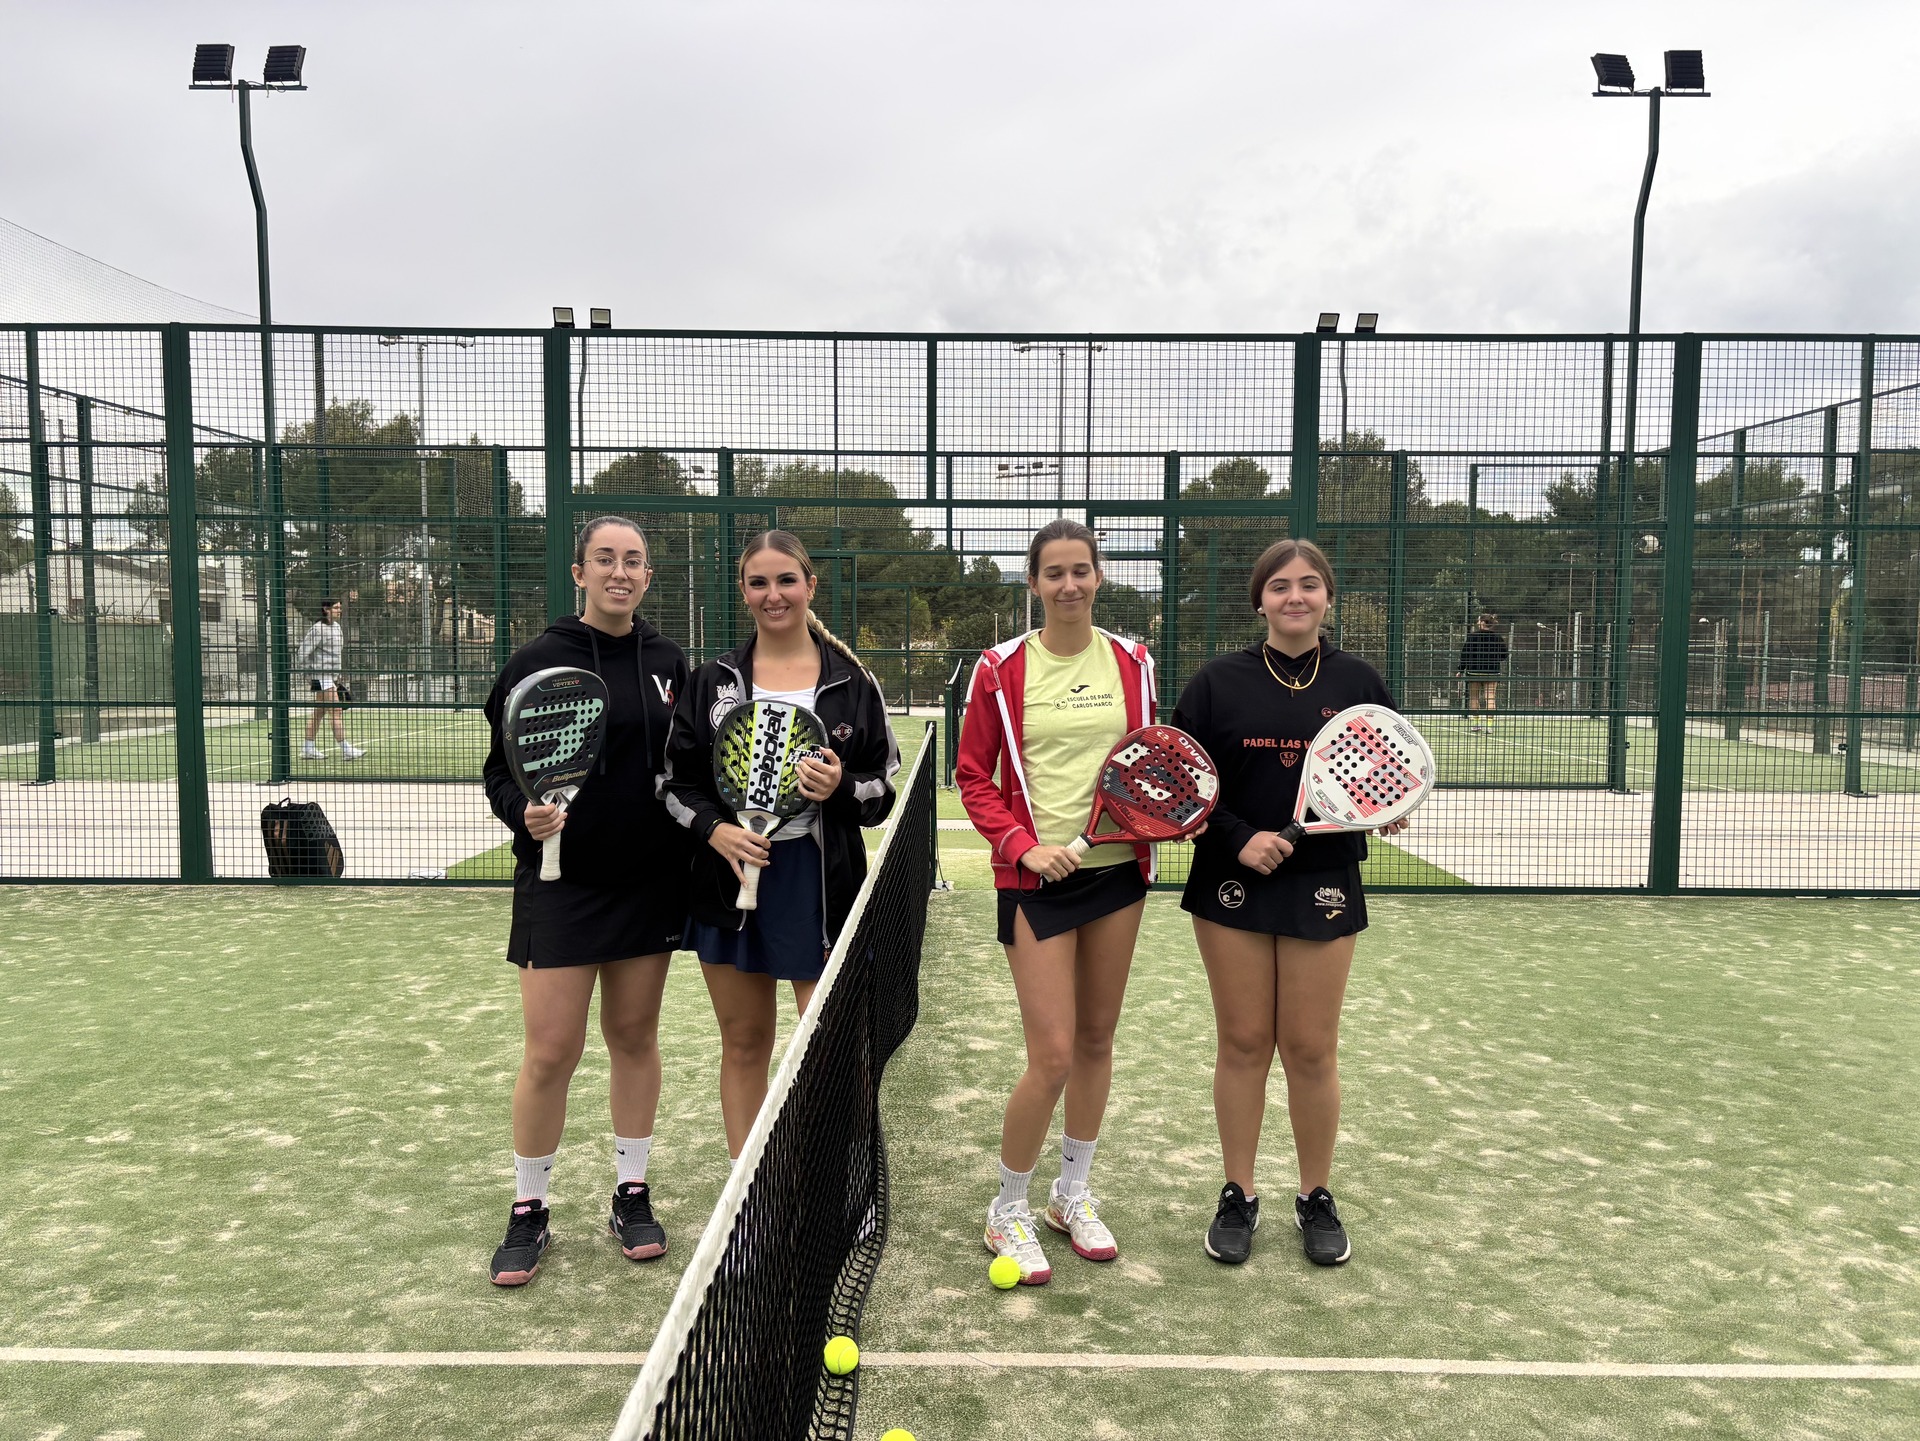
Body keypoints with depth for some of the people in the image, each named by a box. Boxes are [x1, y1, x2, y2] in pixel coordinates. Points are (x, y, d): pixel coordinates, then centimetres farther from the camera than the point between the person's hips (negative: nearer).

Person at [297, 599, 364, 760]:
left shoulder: (336, 626, 12)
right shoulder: (317, 629, -15)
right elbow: (302, 654, -14)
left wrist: (337, 674, 19)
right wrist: (310, 675, -11)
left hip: (331, 675, 9)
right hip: (321, 676, -9)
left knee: (318, 712, 12)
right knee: (336, 712, -10)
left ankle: (308, 749, 18)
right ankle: (345, 749, -9)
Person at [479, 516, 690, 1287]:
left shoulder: (668, 662, 6)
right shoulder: (539, 661, -5)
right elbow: (501, 771, -3)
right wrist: (525, 814, -22)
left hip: (650, 883, 4)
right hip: (562, 883, -3)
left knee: (635, 1037, 12)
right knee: (550, 1053, -1)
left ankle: (631, 1194, 27)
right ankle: (528, 1211, 18)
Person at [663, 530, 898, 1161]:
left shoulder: (852, 681, 1)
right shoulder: (713, 681, 5)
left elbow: (883, 788, 4)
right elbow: (677, 778, 6)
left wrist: (842, 788, -17)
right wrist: (715, 828, -12)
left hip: (820, 883, -2)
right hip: (731, 877, 2)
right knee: (743, 1042, 12)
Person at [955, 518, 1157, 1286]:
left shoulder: (1132, 662, 4)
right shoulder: (1002, 669, -4)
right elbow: (974, 777, -1)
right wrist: (1022, 845, -14)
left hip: (1117, 870, 4)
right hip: (1037, 877, -4)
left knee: (1097, 1041, 13)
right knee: (1052, 1056, -6)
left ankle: (1073, 1194, 33)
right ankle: (1008, 1210, 16)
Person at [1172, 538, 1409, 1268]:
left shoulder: (1359, 682, 3)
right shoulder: (1218, 681, -1)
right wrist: (1238, 837, -15)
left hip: (1324, 885, 1)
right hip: (1232, 884, 0)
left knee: (1311, 1048, 7)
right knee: (1243, 1043, 7)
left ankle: (1317, 1197, 26)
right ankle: (1238, 1195, 23)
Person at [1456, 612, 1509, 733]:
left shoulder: (1472, 636, -6)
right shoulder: (1498, 638, -2)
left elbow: (1464, 654, -4)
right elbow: (1504, 656, 4)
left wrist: (1460, 670, 2)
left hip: (1474, 671, -1)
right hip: (1492, 672, 1)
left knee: (1473, 698, 10)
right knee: (1490, 698, -1)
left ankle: (1474, 723, 12)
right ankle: (1488, 724, -10)